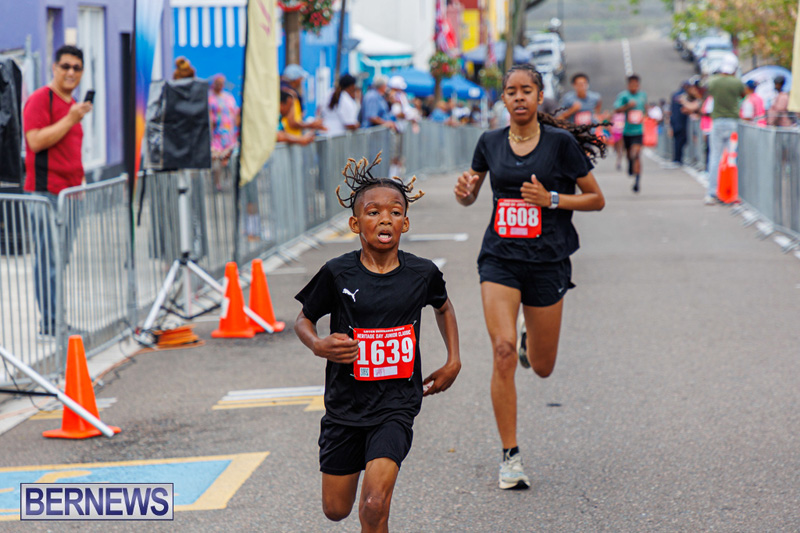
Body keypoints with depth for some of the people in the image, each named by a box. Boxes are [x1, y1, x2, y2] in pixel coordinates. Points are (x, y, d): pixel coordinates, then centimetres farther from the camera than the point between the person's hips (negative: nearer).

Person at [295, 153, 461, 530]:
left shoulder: (422, 273, -3)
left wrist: (454, 361, 13)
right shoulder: (337, 274, -9)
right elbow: (303, 319, 5)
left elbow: (443, 306, 20)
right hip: (346, 403, 1)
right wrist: (319, 346, -16)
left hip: (396, 404, -1)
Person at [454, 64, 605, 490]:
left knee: (542, 368, 9)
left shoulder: (562, 142, -4)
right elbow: (468, 198, 18)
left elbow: (596, 199, 1)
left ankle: (532, 342, 49)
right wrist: (464, 190, -6)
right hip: (499, 259, 1)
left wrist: (551, 199, -14)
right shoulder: (490, 143, 5)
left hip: (547, 262, -1)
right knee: (503, 351, -18)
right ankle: (510, 456, -9)